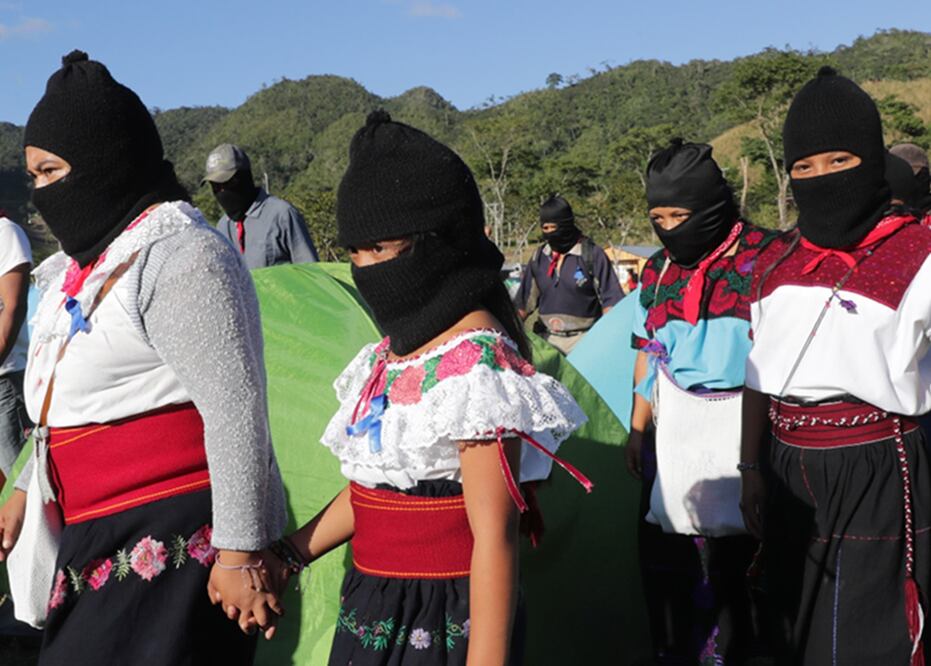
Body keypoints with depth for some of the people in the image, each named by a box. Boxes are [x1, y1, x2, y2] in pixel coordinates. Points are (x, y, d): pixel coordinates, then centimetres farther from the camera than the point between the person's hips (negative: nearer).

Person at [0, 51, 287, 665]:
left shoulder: (178, 256, -15)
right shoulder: (86, 263, 16)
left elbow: (235, 410, -19)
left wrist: (240, 550, -20)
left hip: (174, 541, -9)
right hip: (97, 541, 9)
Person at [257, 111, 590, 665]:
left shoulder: (477, 362, -20)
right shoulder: (393, 351, 7)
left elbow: (495, 538, -21)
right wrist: (287, 557, 15)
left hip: (441, 620, -8)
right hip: (373, 606, 9)